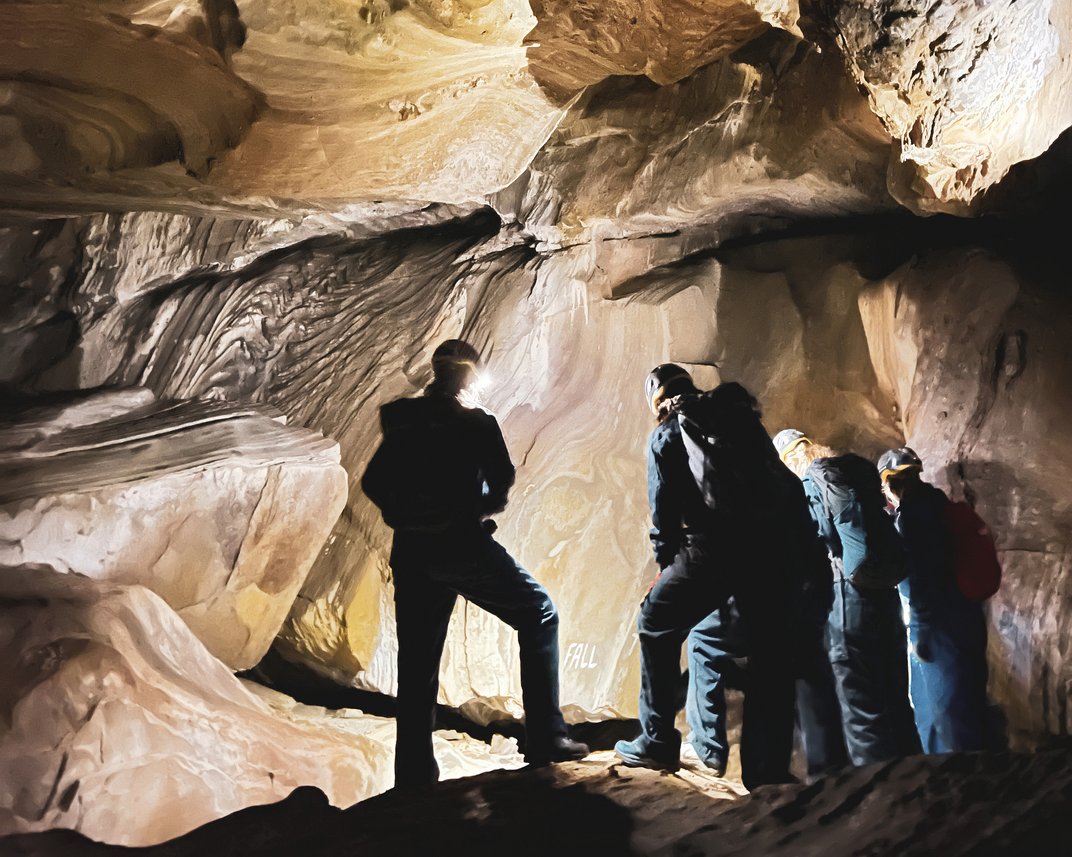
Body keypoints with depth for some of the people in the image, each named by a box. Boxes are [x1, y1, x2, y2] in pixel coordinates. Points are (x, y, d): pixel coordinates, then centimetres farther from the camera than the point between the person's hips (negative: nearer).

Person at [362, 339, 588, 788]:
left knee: (417, 663, 12)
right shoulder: (476, 422, -4)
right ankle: (544, 737, 5)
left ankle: (414, 771, 16)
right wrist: (486, 508, 7)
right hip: (465, 547, -5)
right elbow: (502, 476, -12)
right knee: (538, 615, 10)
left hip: (412, 554, 5)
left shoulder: (402, 420, 9)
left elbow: (373, 482, 9)